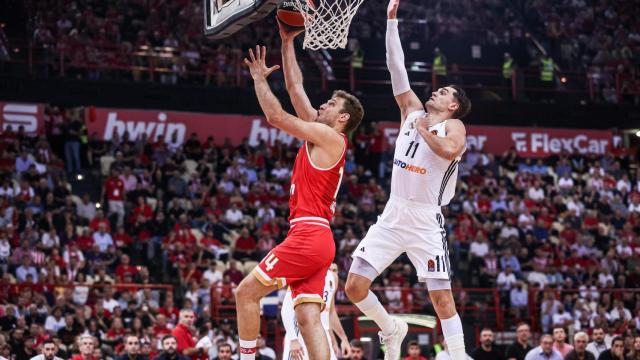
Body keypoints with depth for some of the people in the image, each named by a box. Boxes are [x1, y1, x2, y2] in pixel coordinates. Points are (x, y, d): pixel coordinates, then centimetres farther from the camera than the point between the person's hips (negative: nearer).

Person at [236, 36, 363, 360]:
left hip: (309, 235, -9)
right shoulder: (320, 135, 20)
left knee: (246, 293, -3)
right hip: (313, 240, 9)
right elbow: (295, 87, 25)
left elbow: (275, 116, -8)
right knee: (308, 318, -3)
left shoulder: (330, 137, -4)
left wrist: (259, 78, 4)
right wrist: (287, 42, 26)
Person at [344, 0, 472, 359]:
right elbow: (397, 68, 11)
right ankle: (392, 330, 24)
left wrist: (424, 130, -11)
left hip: (427, 222, -5)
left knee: (443, 299, -7)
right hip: (393, 216, 5)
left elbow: (449, 150, -27)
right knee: (355, 286, 0)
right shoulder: (413, 112, 13)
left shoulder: (454, 127, -2)